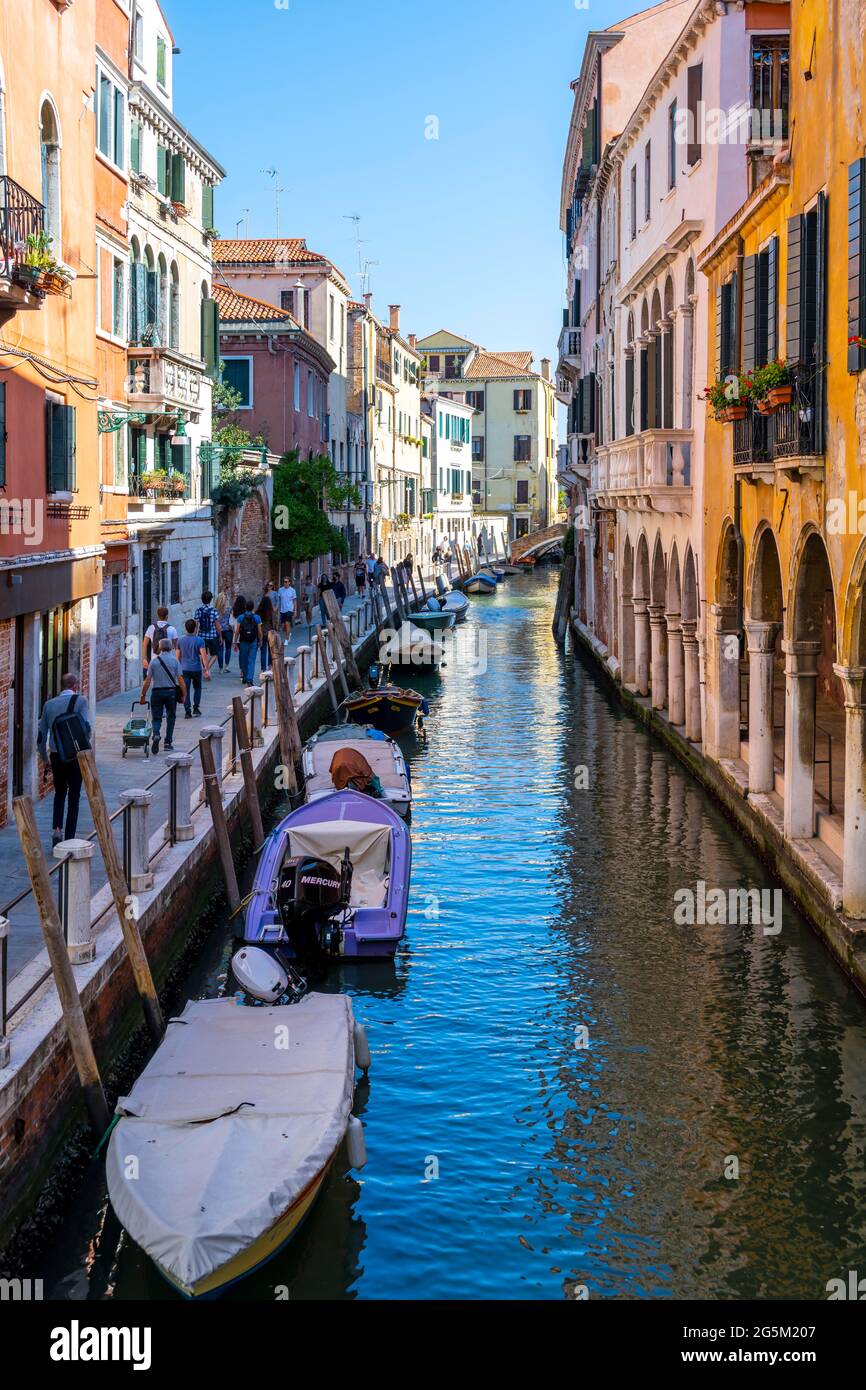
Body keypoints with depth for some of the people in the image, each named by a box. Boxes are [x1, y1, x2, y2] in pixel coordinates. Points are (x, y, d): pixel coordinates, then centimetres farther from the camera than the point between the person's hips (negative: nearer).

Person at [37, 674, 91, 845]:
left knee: (60, 792, 21)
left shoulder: (49, 704, 6)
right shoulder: (80, 701, -6)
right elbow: (86, 727, -17)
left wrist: (45, 758, 17)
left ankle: (57, 828, 2)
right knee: (74, 796, 7)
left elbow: (41, 734, 7)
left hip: (55, 755, 3)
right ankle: (69, 837, 7)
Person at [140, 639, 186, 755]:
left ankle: (156, 734, -21)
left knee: (156, 718, 7)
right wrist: (184, 694, 0)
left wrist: (143, 695, 4)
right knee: (170, 717, 13)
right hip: (171, 692, 0)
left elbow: (147, 680, -2)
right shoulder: (175, 660, -2)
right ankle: (168, 742, 13)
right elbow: (180, 679, -7)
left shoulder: (154, 661, 0)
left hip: (157, 692, 0)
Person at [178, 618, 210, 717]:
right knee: (197, 688, 19)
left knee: (186, 690, 2)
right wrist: (207, 670, -11)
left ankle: (188, 712, -4)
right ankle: (196, 708, 14)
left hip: (184, 669, 1)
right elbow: (203, 656, -13)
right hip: (196, 669, -1)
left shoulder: (181, 640, 1)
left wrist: (178, 667, 23)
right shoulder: (199, 640, -8)